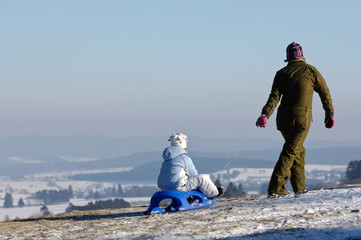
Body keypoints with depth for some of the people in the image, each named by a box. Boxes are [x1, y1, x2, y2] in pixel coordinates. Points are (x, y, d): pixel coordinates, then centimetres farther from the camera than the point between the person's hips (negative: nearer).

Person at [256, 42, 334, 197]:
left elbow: (274, 97, -5)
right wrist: (329, 114, 15)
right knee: (290, 151, -7)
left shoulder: (281, 73, 7)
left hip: (283, 119, 4)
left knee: (298, 150, 21)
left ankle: (299, 187, 22)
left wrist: (265, 115, -12)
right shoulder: (310, 70, 2)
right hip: (302, 118, -4)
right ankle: (275, 188, -18)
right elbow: (325, 93, 6)